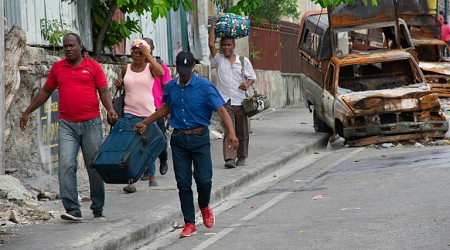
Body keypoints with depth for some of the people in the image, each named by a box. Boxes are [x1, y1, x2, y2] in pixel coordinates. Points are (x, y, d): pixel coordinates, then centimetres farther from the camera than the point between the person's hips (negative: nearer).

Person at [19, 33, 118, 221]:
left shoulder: (93, 66, 4)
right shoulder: (57, 68, 11)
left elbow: (103, 91, 3)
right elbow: (45, 91, 20)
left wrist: (110, 109, -15)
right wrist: (28, 112, 20)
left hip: (91, 123, -1)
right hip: (67, 124, 1)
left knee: (95, 167, 4)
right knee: (66, 165, -14)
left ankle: (98, 211, 16)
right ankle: (73, 210, -18)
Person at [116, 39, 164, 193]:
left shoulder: (149, 67, -1)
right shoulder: (126, 69, 7)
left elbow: (161, 72, -25)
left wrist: (148, 54, -21)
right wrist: (119, 84, 1)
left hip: (148, 113, -1)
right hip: (129, 113, 1)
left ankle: (152, 178, 23)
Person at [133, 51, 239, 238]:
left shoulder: (204, 87, -8)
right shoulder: (171, 87, 6)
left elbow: (221, 110, -14)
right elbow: (165, 109, 23)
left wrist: (231, 133, -28)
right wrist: (145, 123, 22)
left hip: (200, 138, -3)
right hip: (179, 140, 3)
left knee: (204, 179, -6)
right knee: (183, 182, 1)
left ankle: (204, 207, 27)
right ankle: (189, 223, 9)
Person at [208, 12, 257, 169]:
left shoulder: (243, 61, 9)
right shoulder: (218, 60, 5)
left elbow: (252, 77, 14)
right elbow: (211, 44, -7)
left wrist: (247, 84, -10)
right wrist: (214, 22, -9)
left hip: (240, 101, 2)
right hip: (225, 101, -2)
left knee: (242, 131, 8)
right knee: (229, 130, -13)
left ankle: (241, 156, 22)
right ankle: (229, 158, -21)